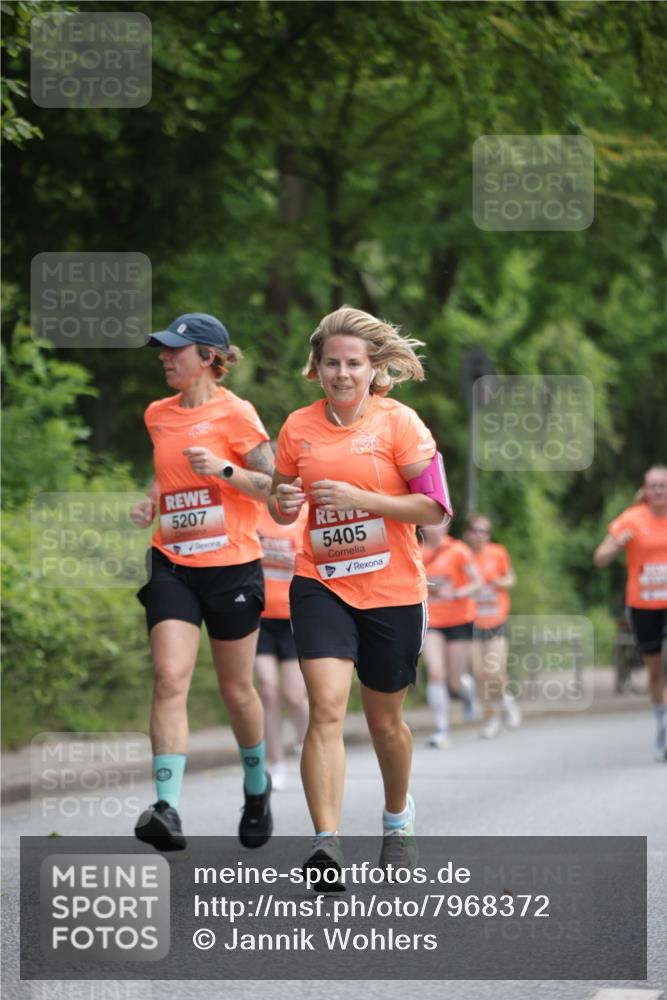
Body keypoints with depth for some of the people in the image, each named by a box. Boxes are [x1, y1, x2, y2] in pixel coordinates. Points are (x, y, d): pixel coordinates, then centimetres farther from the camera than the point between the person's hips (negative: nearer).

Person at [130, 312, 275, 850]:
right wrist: (151, 500, 7)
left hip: (231, 565, -4)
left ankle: (256, 785, 37)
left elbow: (273, 486, -9)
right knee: (170, 679, -15)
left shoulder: (235, 413, -8)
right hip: (172, 564, 4)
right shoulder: (158, 415, 10)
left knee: (236, 689, 9)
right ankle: (167, 809, -24)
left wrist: (223, 469, -23)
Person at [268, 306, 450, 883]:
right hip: (321, 585, 1)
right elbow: (282, 507, 15)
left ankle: (398, 818, 40)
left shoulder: (399, 423, -5)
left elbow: (434, 508, -9)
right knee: (327, 706, -19)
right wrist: (285, 505, -9)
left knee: (385, 721, 12)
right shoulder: (298, 428, 3)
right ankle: (327, 843, -24)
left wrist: (361, 498, -19)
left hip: (393, 591, -1)